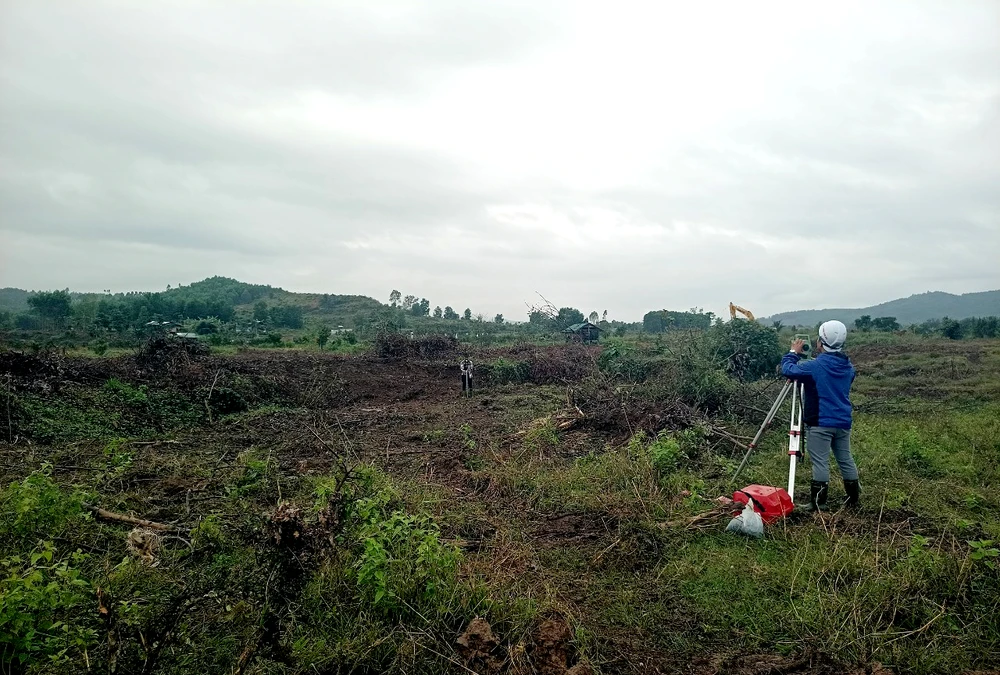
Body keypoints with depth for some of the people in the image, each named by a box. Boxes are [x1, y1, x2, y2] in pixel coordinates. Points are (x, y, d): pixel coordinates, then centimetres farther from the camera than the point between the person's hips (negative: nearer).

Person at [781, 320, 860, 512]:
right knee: (845, 459, 16)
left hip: (820, 423, -7)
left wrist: (794, 353, 0)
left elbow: (788, 370, -17)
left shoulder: (816, 366, -16)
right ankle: (854, 499, 25)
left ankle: (818, 503, 0)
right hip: (843, 422, 7)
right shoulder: (848, 366, 8)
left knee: (820, 462, -3)